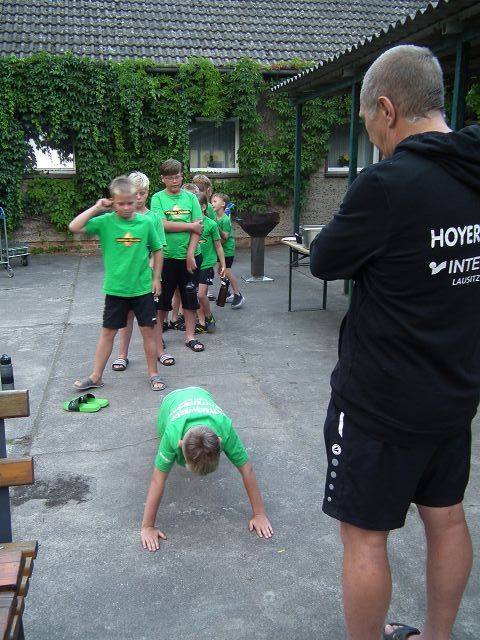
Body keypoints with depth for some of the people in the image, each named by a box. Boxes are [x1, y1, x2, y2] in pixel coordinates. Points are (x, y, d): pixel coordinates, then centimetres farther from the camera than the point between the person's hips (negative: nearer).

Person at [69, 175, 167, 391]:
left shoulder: (145, 222, -4)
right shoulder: (105, 221, -6)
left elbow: (157, 251, 7)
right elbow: (74, 227, -16)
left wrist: (156, 278, 4)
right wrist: (96, 208, -13)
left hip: (143, 288, 0)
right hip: (115, 289, 0)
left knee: (147, 330, 8)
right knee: (107, 332, 10)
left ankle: (153, 373, 23)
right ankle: (96, 376, 21)